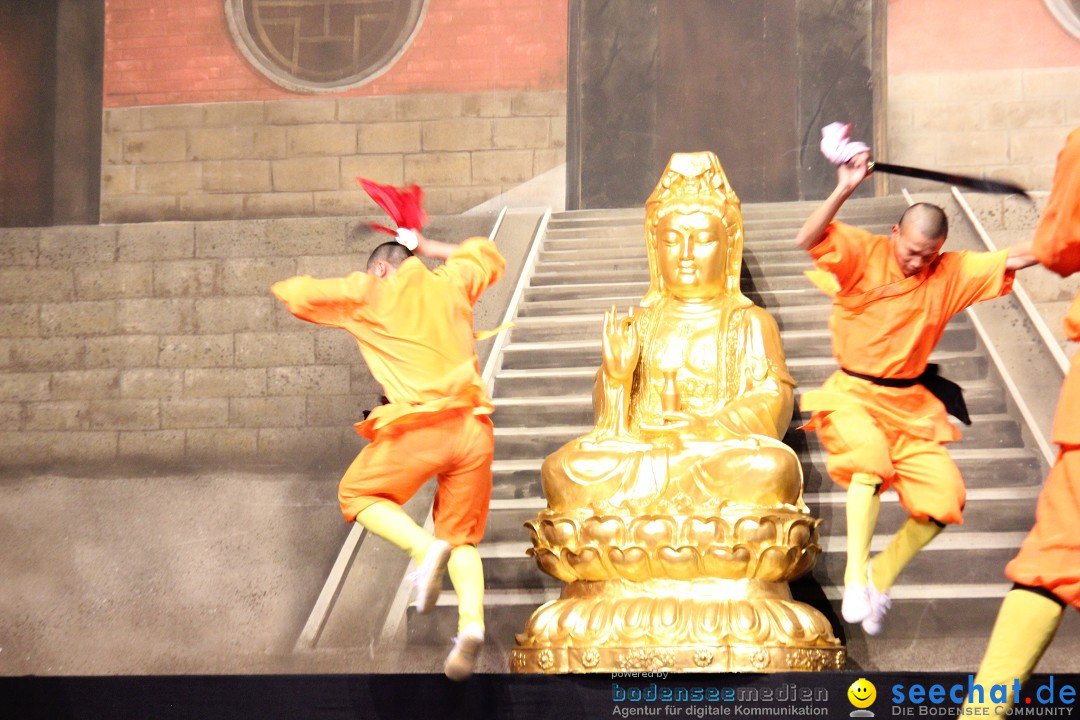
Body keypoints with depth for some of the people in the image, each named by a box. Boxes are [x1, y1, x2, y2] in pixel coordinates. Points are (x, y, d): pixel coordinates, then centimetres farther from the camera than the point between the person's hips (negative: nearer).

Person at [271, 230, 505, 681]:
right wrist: (427, 248, 44)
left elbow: (292, 293, 11)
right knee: (461, 538, 14)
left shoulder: (369, 295, 8)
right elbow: (488, 255, 41)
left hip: (420, 425, -4)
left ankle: (424, 548, -9)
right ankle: (472, 623, -15)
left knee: (357, 495, 19)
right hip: (474, 428, 5)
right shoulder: (451, 283, 20)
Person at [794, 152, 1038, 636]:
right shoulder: (863, 255, -10)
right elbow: (808, 240, -27)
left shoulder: (950, 274, 1)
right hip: (853, 395, -5)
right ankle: (855, 577, -29)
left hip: (910, 404, 5)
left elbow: (1014, 259, 0)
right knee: (871, 459, -36)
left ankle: (881, 578, 16)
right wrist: (844, 190, -38)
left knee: (944, 499, -7)